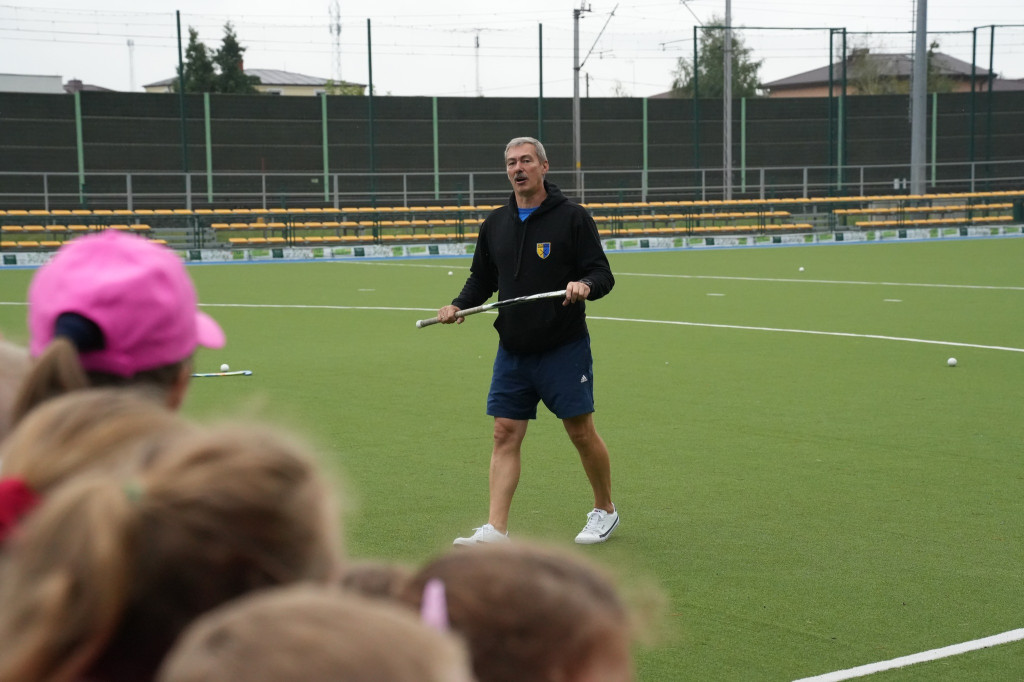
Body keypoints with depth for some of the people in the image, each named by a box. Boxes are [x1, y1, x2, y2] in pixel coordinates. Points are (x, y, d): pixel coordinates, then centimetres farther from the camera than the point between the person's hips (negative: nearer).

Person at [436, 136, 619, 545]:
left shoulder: (572, 217, -4)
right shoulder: (495, 224, 11)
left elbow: (602, 273, -5)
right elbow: (482, 278, 19)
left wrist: (585, 285, -27)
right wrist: (459, 305, 1)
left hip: (564, 347, -4)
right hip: (513, 351, 4)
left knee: (581, 432, 2)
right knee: (505, 435, -1)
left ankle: (605, 510, 23)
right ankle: (496, 530, -2)